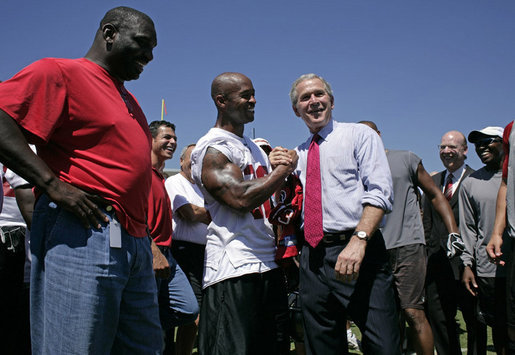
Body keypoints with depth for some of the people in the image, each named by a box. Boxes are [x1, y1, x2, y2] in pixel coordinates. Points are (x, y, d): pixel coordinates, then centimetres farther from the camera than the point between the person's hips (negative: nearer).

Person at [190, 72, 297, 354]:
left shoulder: (255, 148, 21)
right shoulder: (211, 148, -7)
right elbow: (241, 198, -21)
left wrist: (278, 168, 6)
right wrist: (284, 169, -8)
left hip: (269, 265, 9)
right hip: (234, 270, -9)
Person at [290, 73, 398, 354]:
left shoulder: (360, 135, 5)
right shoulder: (298, 154, 20)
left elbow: (380, 192, -9)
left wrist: (359, 240, -23)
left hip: (359, 254, -5)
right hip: (312, 259, 5)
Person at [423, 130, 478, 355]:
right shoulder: (433, 181, 15)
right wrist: (426, 251, 11)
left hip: (464, 260, -6)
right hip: (437, 262, 6)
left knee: (473, 319, 6)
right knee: (437, 319, 12)